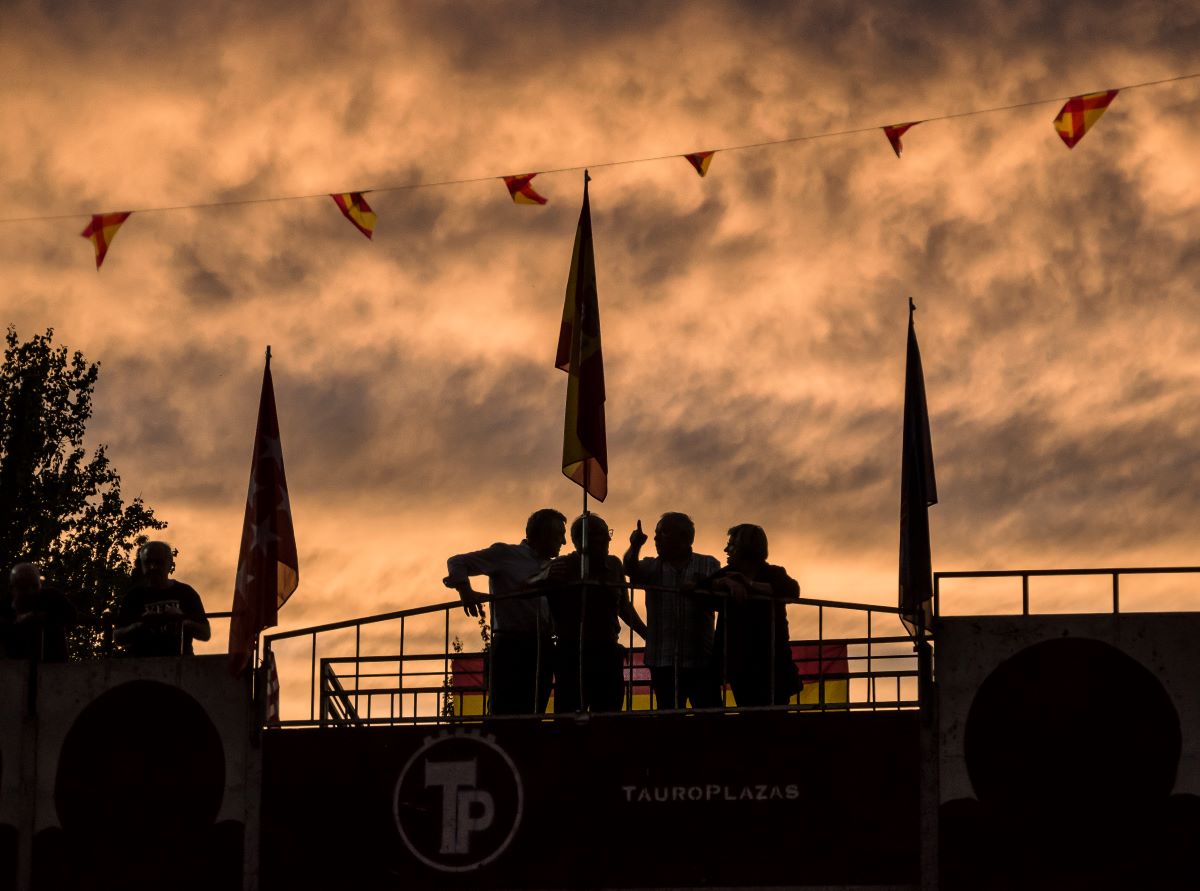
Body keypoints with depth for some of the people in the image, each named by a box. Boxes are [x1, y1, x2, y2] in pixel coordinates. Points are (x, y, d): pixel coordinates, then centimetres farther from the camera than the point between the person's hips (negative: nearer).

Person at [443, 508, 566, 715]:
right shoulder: (505, 554, 3)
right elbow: (457, 562, 1)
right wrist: (466, 591, -16)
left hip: (542, 650, 6)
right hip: (511, 646, -6)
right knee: (506, 714, -10)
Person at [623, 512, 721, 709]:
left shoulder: (708, 565, 8)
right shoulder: (651, 566, 12)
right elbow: (631, 570, -9)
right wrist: (635, 547, -30)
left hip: (701, 661, -2)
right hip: (664, 662, 2)